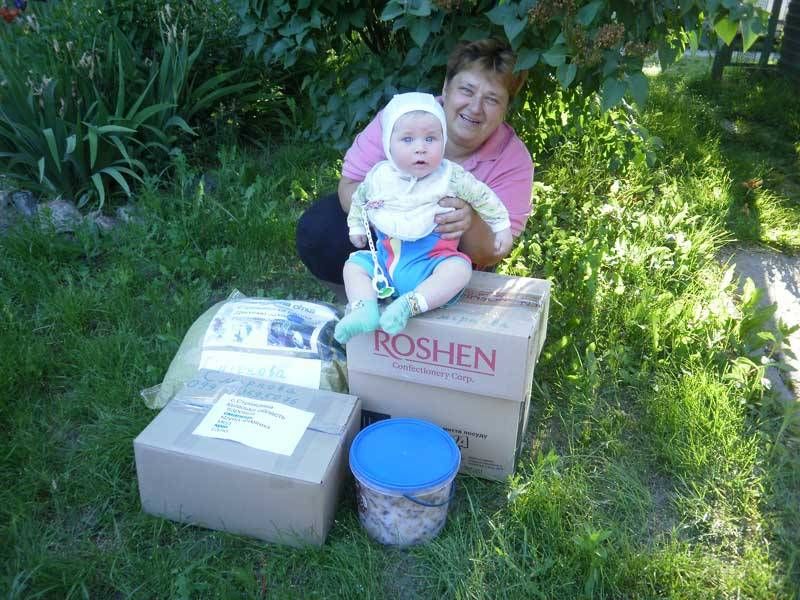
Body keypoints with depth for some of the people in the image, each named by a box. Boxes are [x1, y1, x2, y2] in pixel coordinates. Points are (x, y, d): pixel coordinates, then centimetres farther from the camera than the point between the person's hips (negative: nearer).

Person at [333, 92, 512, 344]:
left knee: (459, 268, -30)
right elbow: (359, 200, 18)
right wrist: (356, 227, 21)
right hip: (385, 257, 4)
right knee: (354, 264, -6)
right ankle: (364, 310, -22)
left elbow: (482, 196, 2)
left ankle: (410, 304, -40)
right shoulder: (378, 177, -2)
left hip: (433, 257, -3)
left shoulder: (451, 177, -10)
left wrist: (501, 226, 5)